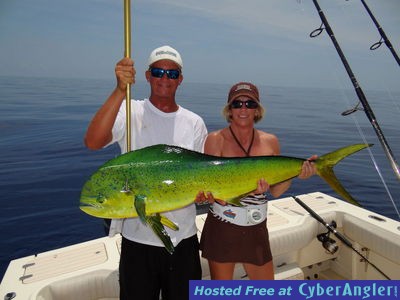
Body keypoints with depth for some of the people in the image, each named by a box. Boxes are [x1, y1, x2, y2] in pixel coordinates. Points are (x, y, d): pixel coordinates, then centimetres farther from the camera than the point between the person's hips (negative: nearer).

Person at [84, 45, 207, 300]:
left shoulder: (194, 123, 2)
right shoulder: (130, 112, -7)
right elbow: (93, 142, -26)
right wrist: (121, 90, -32)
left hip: (183, 237, 3)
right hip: (138, 237, -2)